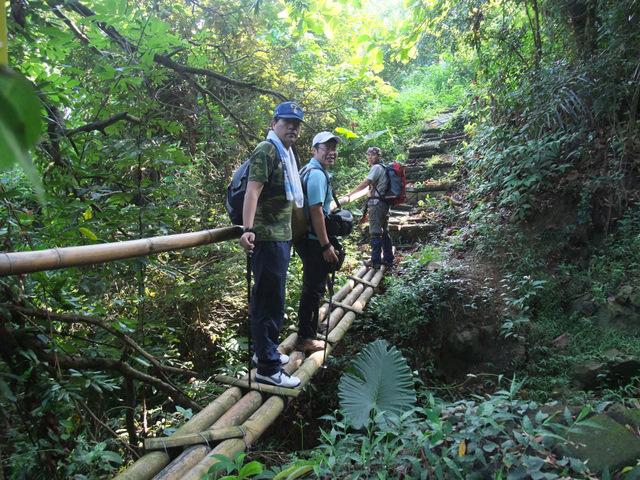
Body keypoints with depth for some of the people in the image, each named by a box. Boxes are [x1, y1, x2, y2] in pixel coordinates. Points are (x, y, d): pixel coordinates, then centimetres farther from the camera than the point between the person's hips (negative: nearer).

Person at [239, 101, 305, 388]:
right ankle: (268, 368, 5)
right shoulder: (266, 151, -11)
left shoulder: (286, 154, 18)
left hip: (282, 237, 10)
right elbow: (253, 190, -25)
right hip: (267, 238, -10)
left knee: (271, 299, 20)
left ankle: (266, 350, 35)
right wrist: (248, 229, -36)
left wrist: (289, 231, 33)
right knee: (270, 302, -5)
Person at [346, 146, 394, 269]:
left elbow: (366, 182, -21)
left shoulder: (376, 167, -12)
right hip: (384, 203, 10)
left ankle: (375, 261, -2)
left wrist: (350, 193, -18)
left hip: (377, 203, -10)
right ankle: (388, 259, 21)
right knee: (384, 232, 14)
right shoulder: (383, 167, 17)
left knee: (375, 232, -5)